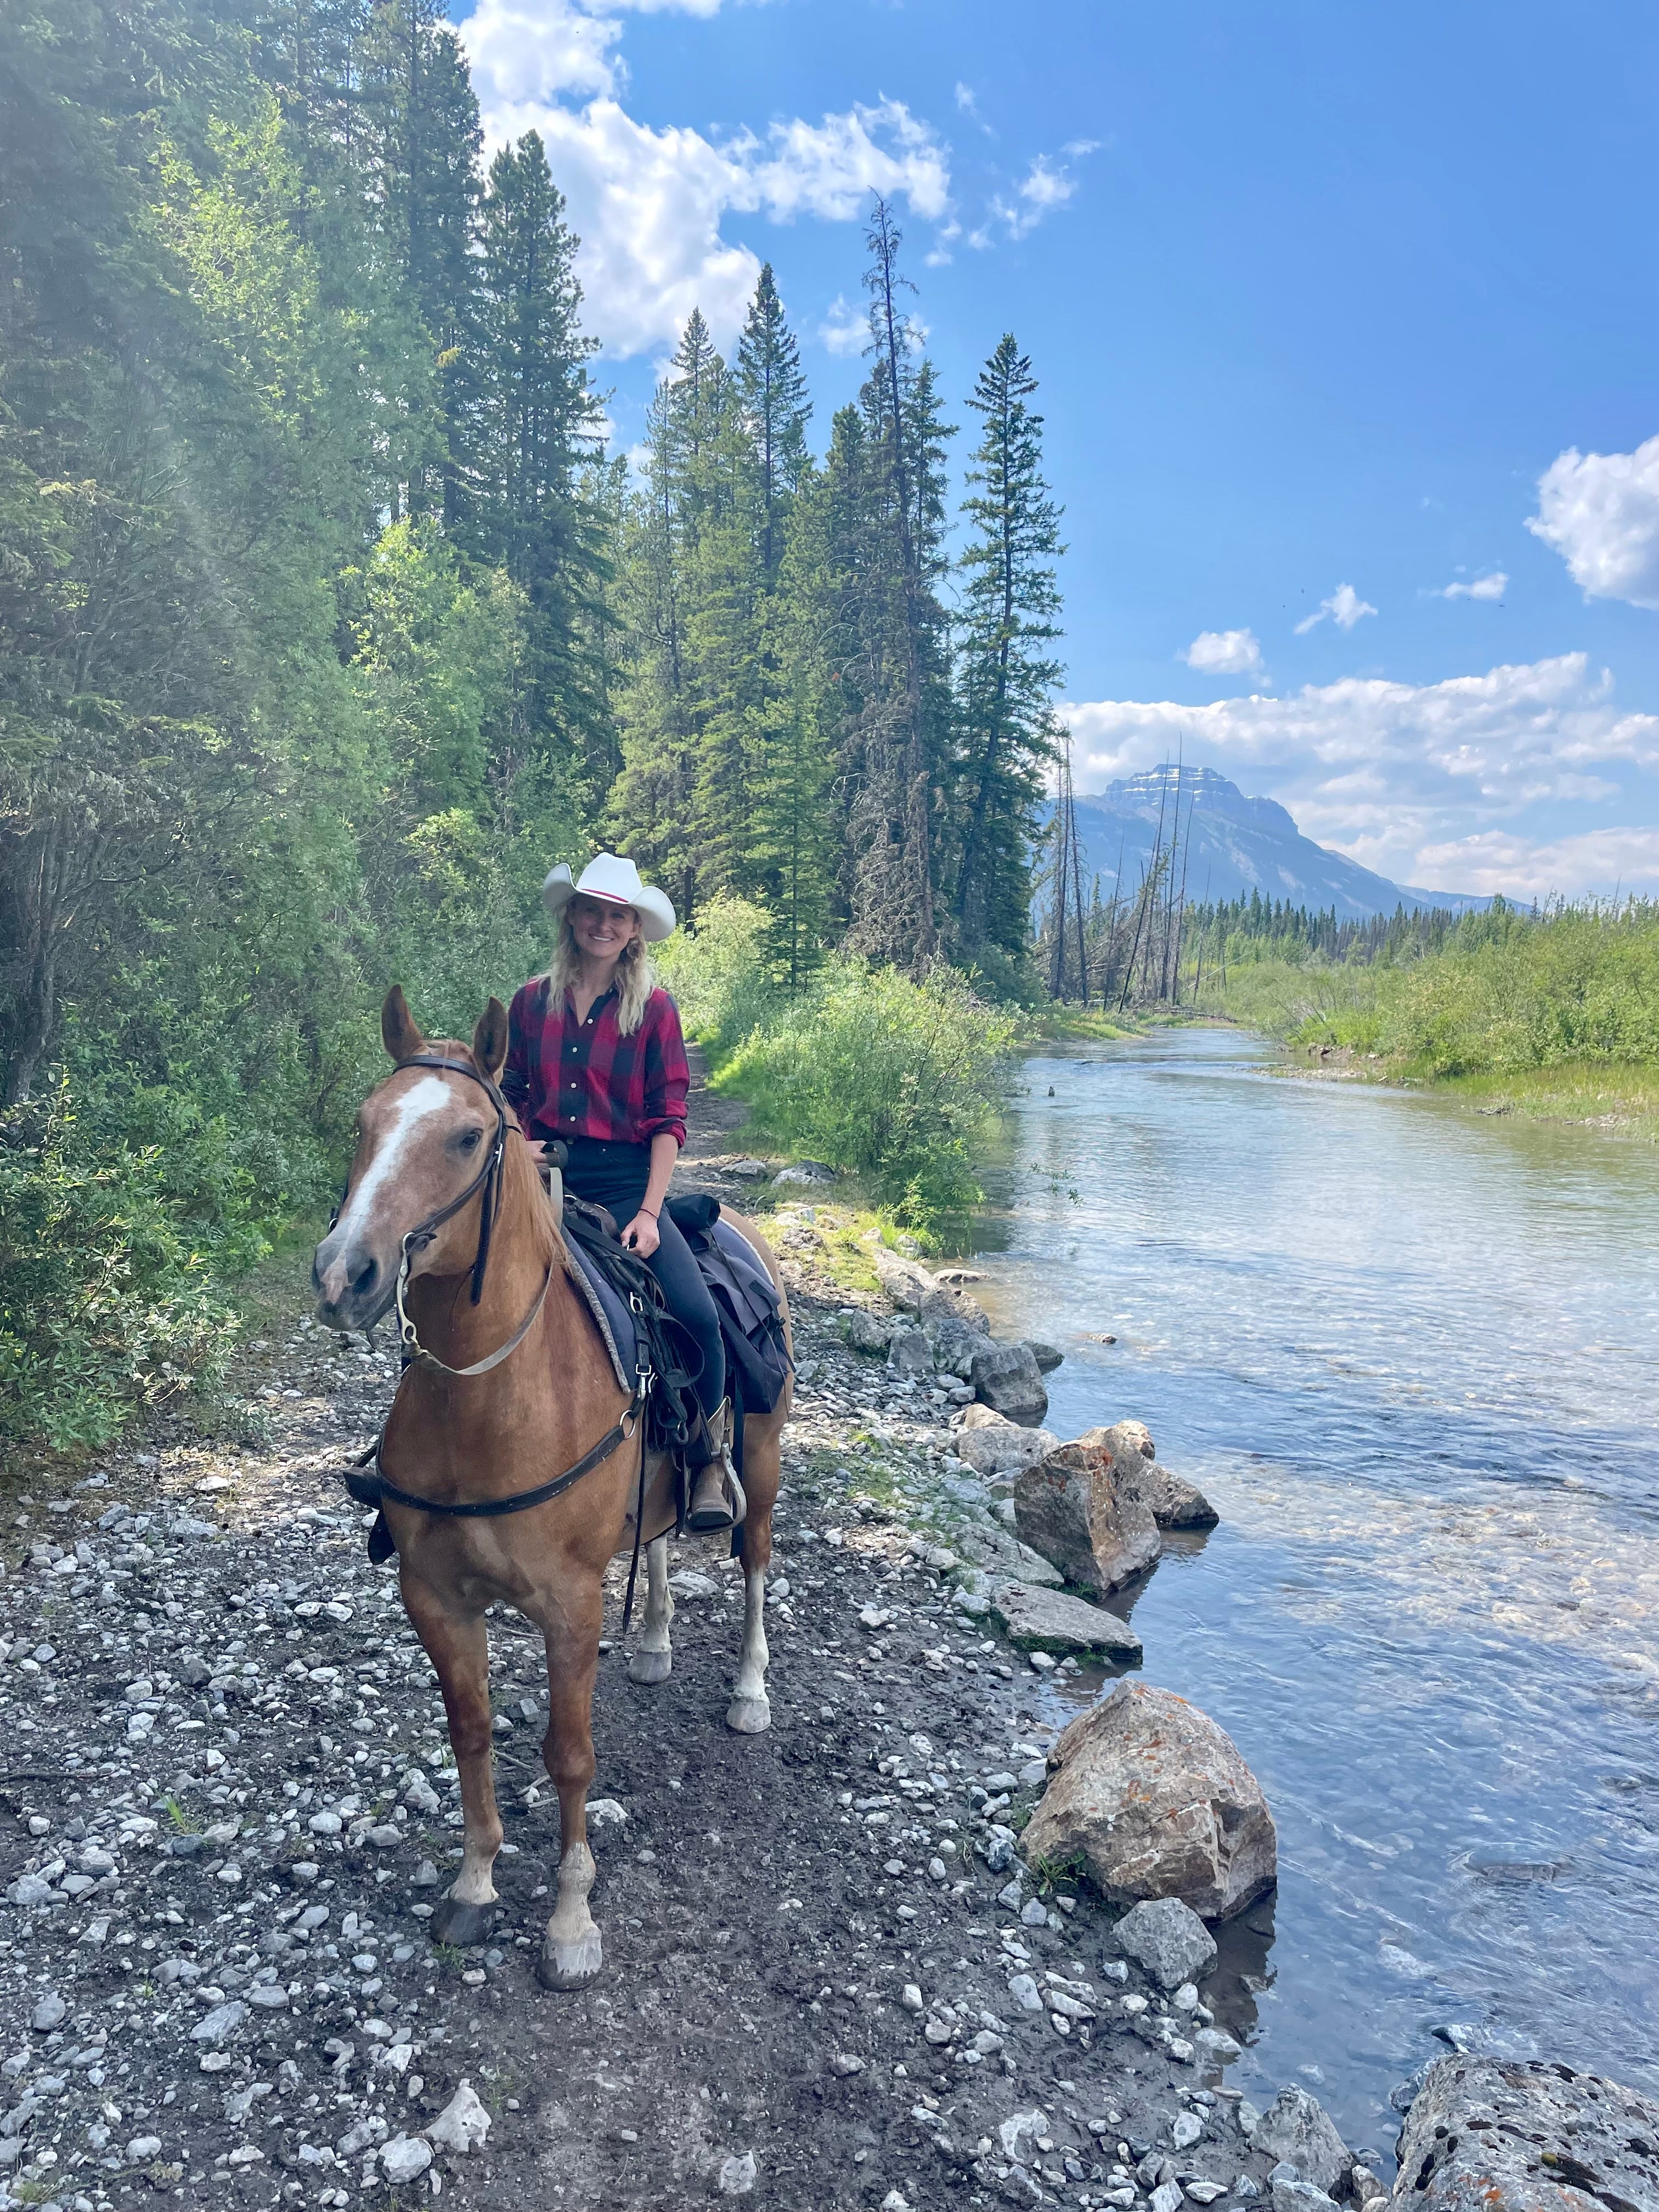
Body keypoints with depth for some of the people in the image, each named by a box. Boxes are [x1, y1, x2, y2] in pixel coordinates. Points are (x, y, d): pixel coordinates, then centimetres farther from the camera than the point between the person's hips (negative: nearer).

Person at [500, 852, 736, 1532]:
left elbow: (669, 1118, -2)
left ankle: (709, 1460, 3)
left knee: (698, 1313, -22)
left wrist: (649, 1213, -11)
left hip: (623, 1180, -2)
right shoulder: (532, 1000, 9)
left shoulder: (654, 1009, 2)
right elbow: (511, 1094, 19)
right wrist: (520, 1145, -3)